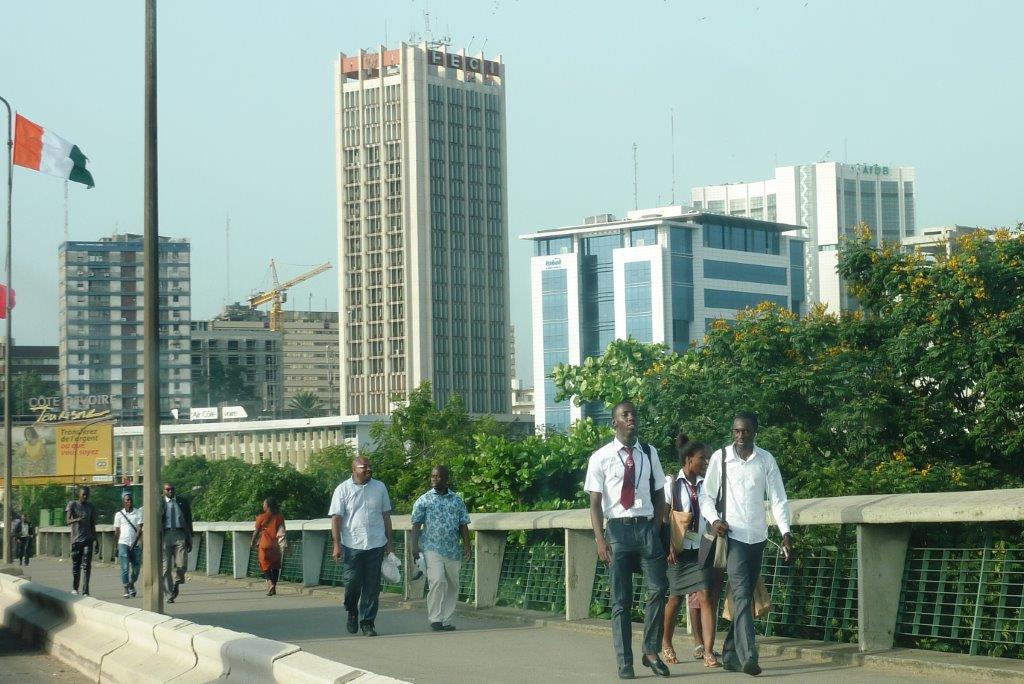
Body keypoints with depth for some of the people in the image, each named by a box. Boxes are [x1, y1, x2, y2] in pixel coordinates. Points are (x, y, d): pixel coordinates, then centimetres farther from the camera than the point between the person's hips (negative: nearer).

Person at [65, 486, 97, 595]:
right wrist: (77, 520, -33)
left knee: (86, 566, -9)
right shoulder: (72, 505, 2)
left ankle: (85, 591, -14)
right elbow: (68, 521, -12)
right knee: (76, 566, 7)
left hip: (88, 540, 1)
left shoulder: (91, 507, 11)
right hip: (76, 540, -1)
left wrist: (96, 541, 14)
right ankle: (74, 588, 27)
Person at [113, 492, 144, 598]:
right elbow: (117, 531, 14)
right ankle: (126, 589, -4)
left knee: (136, 567, 4)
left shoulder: (138, 512, 4)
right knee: (125, 567, -8)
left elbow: (140, 529, -4)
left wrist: (135, 543, -15)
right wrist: (116, 546, 12)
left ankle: (131, 585, 29)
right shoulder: (119, 514, 8)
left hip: (136, 544, 1)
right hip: (123, 544, -1)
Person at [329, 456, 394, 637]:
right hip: (352, 545, -2)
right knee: (352, 582, -4)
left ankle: (367, 622, 9)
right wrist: (337, 545, -9)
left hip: (376, 545, 2)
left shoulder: (380, 488, 9)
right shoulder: (343, 490, 0)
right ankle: (352, 612, 23)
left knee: (372, 586, 2)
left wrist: (389, 542, 13)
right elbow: (336, 518, -2)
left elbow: (386, 515, 15)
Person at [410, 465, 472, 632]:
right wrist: (415, 545, -8)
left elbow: (463, 525, 12)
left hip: (453, 550, 4)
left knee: (452, 585, 5)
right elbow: (416, 524, 2)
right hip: (432, 548, -4)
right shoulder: (424, 500, 4)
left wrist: (467, 545, 3)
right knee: (437, 581, -19)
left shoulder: (457, 500, 11)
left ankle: (445, 620, 14)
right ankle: (435, 619, -13)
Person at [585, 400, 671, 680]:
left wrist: (656, 528, 3)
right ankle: (625, 663, 8)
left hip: (646, 526, 2)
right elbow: (595, 502, -1)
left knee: (658, 588, -9)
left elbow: (659, 494, 15)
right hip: (618, 529, -2)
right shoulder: (601, 457, 0)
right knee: (621, 600, 2)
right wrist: (600, 540, -10)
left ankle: (651, 651, 7)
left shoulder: (649, 453, 9)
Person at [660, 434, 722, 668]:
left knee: (705, 596, -10)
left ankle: (707, 651, -13)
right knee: (676, 597, 8)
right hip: (680, 549, -2)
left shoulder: (705, 484, 8)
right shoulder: (672, 483, -1)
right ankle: (666, 645, 30)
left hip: (703, 547, 2)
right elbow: (663, 516, -4)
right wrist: (670, 544, -12)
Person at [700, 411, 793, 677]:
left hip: (757, 537, 3)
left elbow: (778, 498, 2)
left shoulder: (766, 460, 4)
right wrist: (713, 520, -12)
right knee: (741, 593, -16)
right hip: (732, 535, -3)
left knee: (745, 595, 9)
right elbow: (707, 495, 5)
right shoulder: (720, 458, -1)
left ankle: (730, 654, 19)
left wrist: (786, 532, -8)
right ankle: (748, 655, -26)